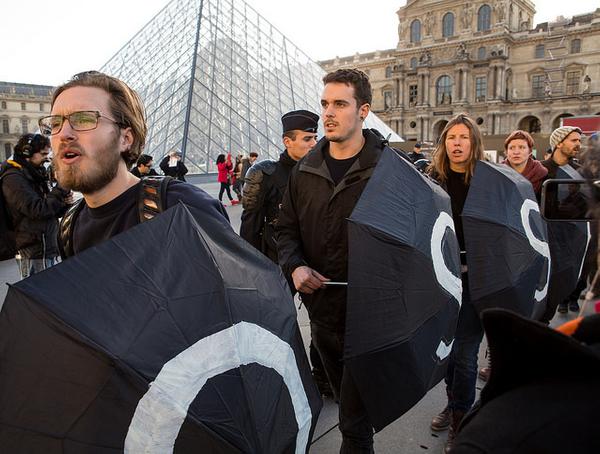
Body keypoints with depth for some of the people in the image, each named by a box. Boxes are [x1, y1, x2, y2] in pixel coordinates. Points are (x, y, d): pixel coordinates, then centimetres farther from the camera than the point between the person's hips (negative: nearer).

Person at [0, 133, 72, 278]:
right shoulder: (13, 178, -11)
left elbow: (50, 210, 19)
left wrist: (64, 203, -1)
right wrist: (61, 191, -15)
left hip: (50, 250, 9)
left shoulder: (36, 175, 17)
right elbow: (37, 210, -22)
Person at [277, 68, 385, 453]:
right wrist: (295, 266, -8)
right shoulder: (306, 169, 4)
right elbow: (287, 227, 10)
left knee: (355, 419, 3)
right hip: (321, 306, 6)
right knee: (344, 394, 26)